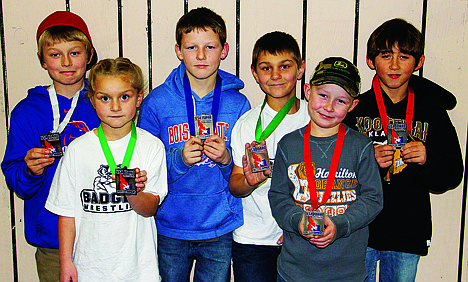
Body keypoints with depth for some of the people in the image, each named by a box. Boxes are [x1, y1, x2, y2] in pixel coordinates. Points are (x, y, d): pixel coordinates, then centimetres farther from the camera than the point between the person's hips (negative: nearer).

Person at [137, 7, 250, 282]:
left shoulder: (238, 104, -2)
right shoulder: (156, 103, -5)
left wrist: (226, 159, -18)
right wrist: (179, 158, -20)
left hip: (220, 229, 1)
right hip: (169, 229, 0)